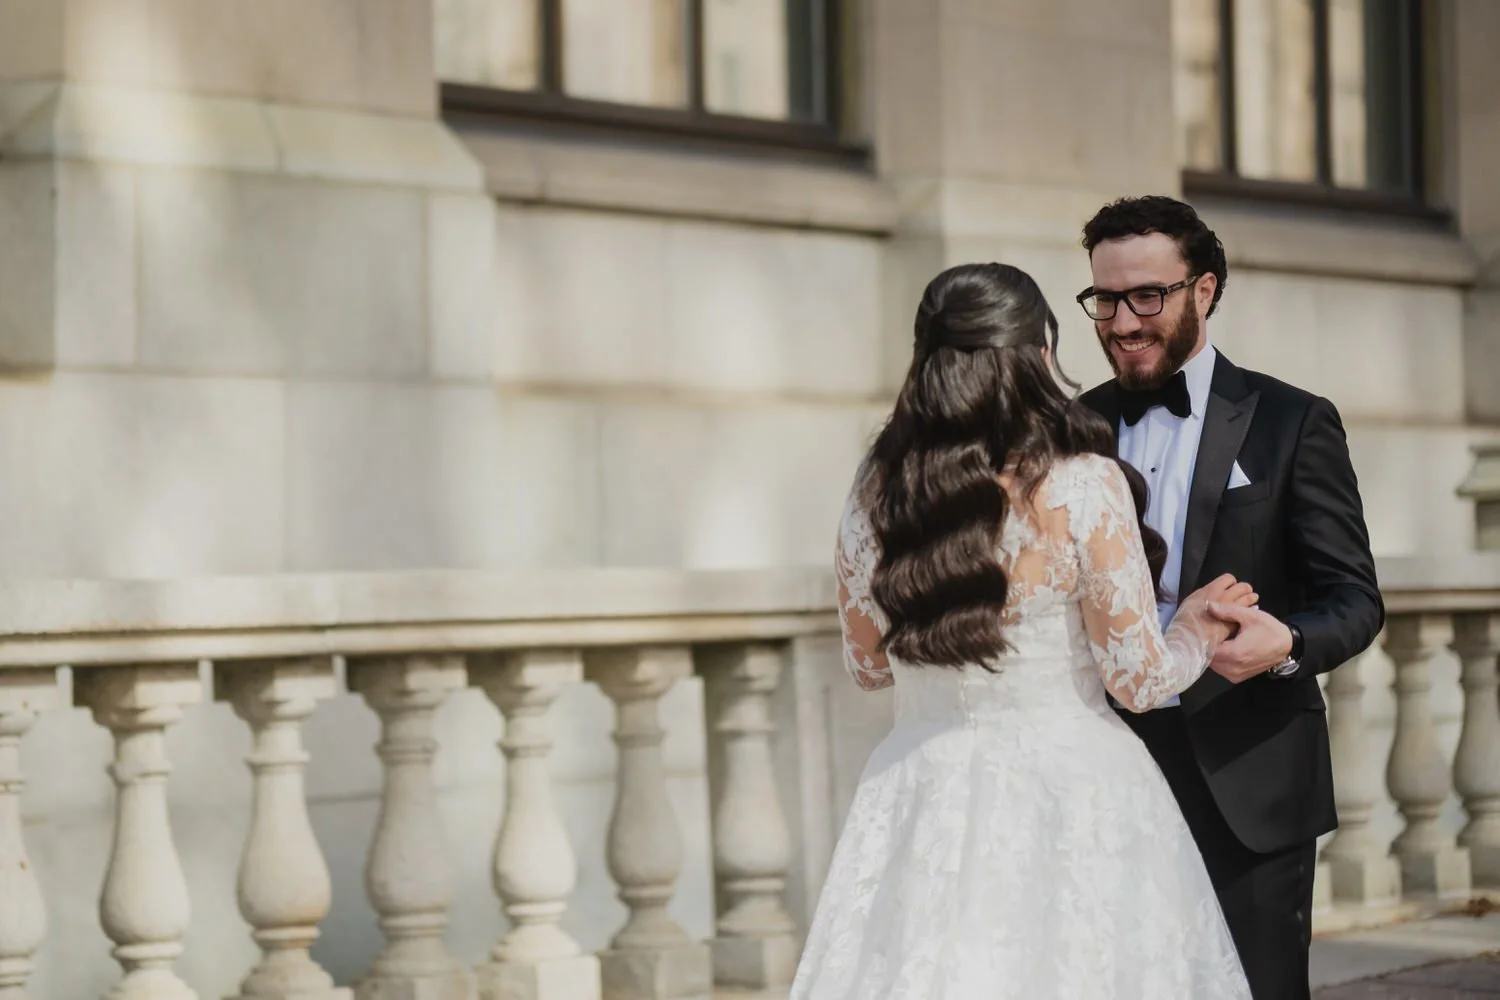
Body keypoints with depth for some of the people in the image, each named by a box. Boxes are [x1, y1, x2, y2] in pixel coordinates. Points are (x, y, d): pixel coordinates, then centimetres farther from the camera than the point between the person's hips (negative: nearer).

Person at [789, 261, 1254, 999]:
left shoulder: (877, 493, 0)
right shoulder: (1084, 486, -13)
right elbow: (1137, 679, -9)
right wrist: (1199, 632, 11)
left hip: (924, 805, 4)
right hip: (1068, 795, -4)